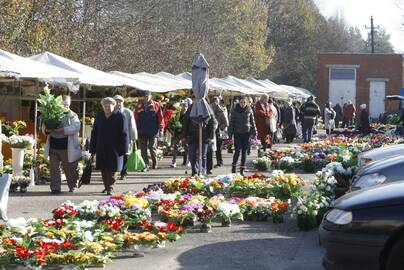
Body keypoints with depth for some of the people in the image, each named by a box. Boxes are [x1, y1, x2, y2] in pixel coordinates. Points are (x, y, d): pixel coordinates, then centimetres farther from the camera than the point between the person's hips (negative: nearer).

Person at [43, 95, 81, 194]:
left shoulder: (73, 116, -1)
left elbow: (76, 127, -17)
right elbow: (44, 127, 13)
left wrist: (63, 129, -28)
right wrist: (47, 130, -11)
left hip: (66, 148, -3)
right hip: (53, 146, 3)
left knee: (69, 169, 9)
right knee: (54, 168, -1)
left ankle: (72, 186, 28)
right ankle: (55, 188, 3)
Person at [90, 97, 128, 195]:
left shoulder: (120, 116, -5)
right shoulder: (99, 116, 10)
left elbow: (123, 133, -6)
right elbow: (94, 133, 14)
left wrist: (123, 149, -11)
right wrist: (92, 148, 10)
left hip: (114, 148, -5)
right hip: (101, 148, 5)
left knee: (112, 169, -3)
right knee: (103, 169, 9)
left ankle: (110, 187, 3)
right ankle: (106, 186, 22)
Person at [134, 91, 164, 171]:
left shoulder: (156, 105, 2)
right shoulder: (139, 106, 7)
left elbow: (160, 118, 0)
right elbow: (136, 118, 7)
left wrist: (161, 129, -5)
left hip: (153, 131, -2)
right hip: (142, 131, 2)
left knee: (153, 148, 2)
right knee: (143, 150, 1)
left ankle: (154, 163, 22)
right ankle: (145, 165, 6)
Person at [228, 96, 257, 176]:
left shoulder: (249, 110, 4)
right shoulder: (235, 110, 0)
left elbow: (252, 122, 10)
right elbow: (231, 122, 2)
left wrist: (254, 133, 5)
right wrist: (230, 134, -2)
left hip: (247, 133, 2)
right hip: (237, 133, -2)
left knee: (244, 151, 4)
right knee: (237, 150, -8)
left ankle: (242, 169, 11)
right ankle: (234, 166, 13)